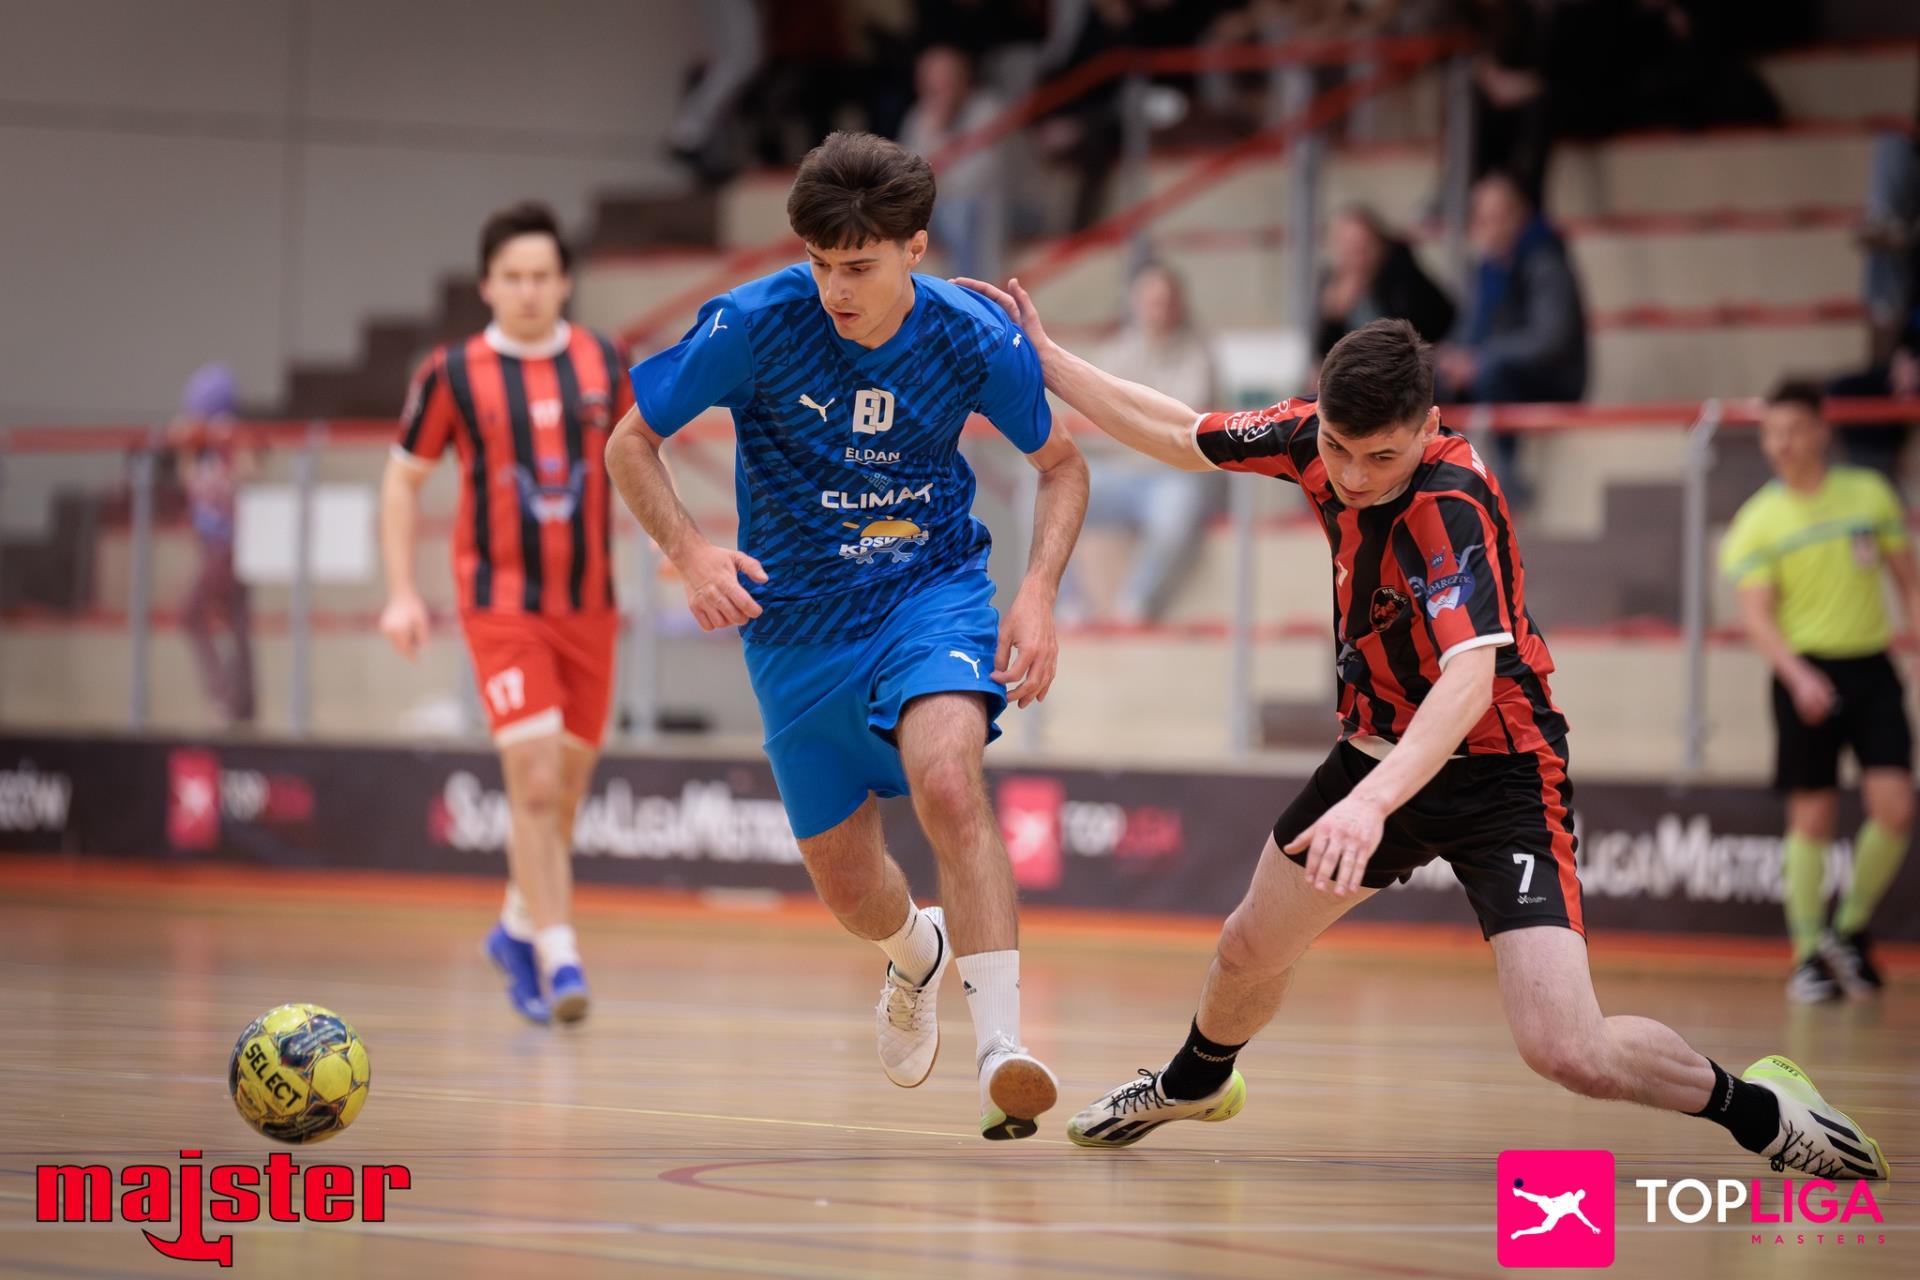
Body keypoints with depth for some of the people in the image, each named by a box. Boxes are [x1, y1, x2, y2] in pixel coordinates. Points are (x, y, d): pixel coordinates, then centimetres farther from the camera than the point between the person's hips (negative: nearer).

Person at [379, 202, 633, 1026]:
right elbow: (403, 479, 4)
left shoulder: (602, 364, 3)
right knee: (534, 778, -16)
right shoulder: (454, 373, -5)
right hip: (501, 604, -4)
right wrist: (402, 593, -3)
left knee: (564, 787, 11)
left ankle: (518, 927, 32)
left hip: (588, 603, 4)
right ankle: (557, 955, -13)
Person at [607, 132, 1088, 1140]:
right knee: (850, 894, 11)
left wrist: (1039, 592, -13)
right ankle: (919, 954, 49)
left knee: (947, 781, -33)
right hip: (797, 626, 2)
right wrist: (688, 549, -25)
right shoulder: (755, 323, -18)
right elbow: (630, 445, -6)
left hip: (931, 590, -2)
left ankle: (1001, 1048, -35)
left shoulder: (976, 339, -15)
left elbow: (1061, 464, 3)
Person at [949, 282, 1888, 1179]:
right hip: (1380, 752, 7)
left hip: (1497, 774, -7)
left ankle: (1758, 1109, 5)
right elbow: (1175, 434, 9)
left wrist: (1373, 801, -59)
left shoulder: (1451, 505, -32)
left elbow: (1471, 673, -46)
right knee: (1249, 951, 24)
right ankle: (1194, 1083, 57)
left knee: (1566, 1050, -21)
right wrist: (1044, 357, 7)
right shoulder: (1313, 439, -10)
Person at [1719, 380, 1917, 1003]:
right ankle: (1809, 955, 8)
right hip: (1806, 674, -2)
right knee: (1811, 817, -3)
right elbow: (1756, 615, -8)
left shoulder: (1869, 495, 4)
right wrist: (1798, 675, -24)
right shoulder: (1758, 522, -2)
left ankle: (1851, 930, 11)